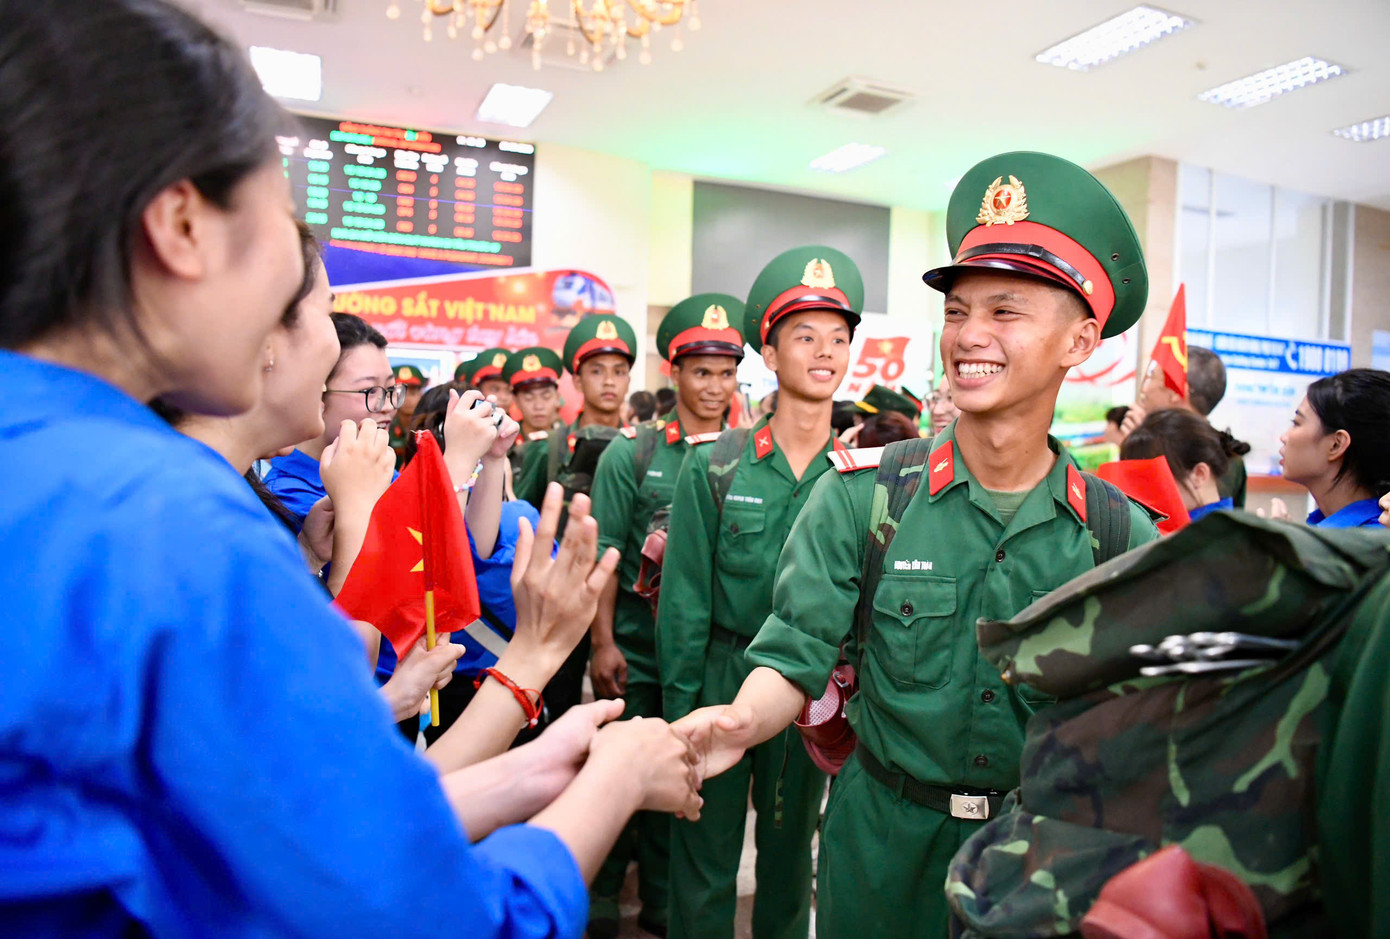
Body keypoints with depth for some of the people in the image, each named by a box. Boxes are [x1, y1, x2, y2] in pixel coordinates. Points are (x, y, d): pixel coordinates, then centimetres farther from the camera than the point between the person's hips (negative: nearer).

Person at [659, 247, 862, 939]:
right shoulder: (714, 467, -7)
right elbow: (685, 602, -5)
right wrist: (681, 710, -5)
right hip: (723, 680, -2)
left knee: (791, 850, 19)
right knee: (705, 861, 11)